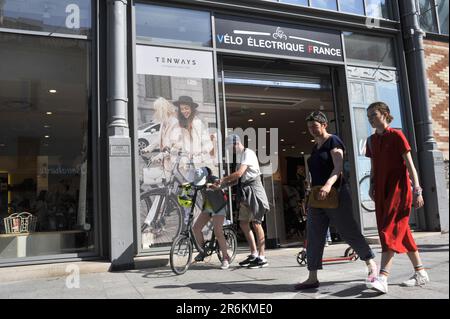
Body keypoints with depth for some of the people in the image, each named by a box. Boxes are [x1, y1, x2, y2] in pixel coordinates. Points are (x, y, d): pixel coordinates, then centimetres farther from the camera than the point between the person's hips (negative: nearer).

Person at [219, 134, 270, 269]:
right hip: (244, 192, 9)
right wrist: (223, 185, 4)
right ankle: (253, 254, 19)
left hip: (253, 189, -9)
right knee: (243, 223, 9)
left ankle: (262, 257, -1)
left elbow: (238, 173, -22)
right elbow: (237, 178, 15)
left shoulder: (248, 153, -11)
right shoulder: (240, 156, 17)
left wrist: (223, 179, -11)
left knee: (256, 223, -7)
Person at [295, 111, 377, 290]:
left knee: (349, 232, 0)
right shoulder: (315, 147, 18)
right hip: (317, 197, 8)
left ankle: (372, 266, 20)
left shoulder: (333, 141, -5)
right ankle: (312, 278, 7)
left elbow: (338, 167, -18)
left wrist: (328, 185, -34)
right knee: (313, 237, 3)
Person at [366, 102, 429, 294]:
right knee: (401, 232, 11)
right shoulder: (371, 141, 12)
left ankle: (382, 278, -18)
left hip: (398, 188, -7)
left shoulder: (396, 135, -5)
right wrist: (371, 186, 6)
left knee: (390, 231, -14)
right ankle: (420, 273, 23)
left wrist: (417, 190, -12)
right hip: (382, 191, 7)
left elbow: (410, 165, -8)